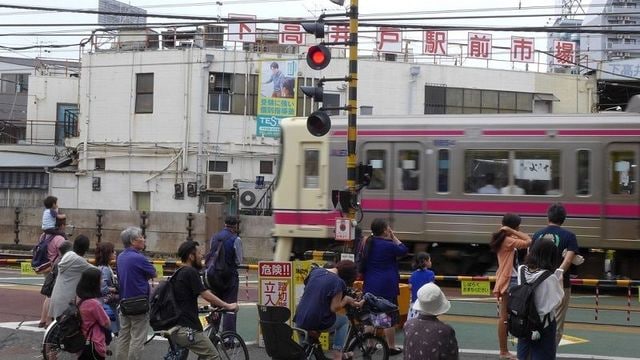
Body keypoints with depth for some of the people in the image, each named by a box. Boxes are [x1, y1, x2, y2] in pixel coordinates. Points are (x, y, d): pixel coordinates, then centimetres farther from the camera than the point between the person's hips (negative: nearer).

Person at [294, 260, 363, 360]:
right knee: (344, 320, 23)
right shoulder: (338, 282, -14)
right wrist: (346, 299, 3)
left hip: (299, 321, 5)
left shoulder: (315, 271, 5)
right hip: (318, 324, -5)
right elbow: (334, 308, -15)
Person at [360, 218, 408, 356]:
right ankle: (391, 347, 7)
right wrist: (393, 237, 2)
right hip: (387, 286, -7)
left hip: (370, 285, 7)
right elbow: (404, 250, -1)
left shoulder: (368, 244, 5)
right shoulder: (388, 245, -16)